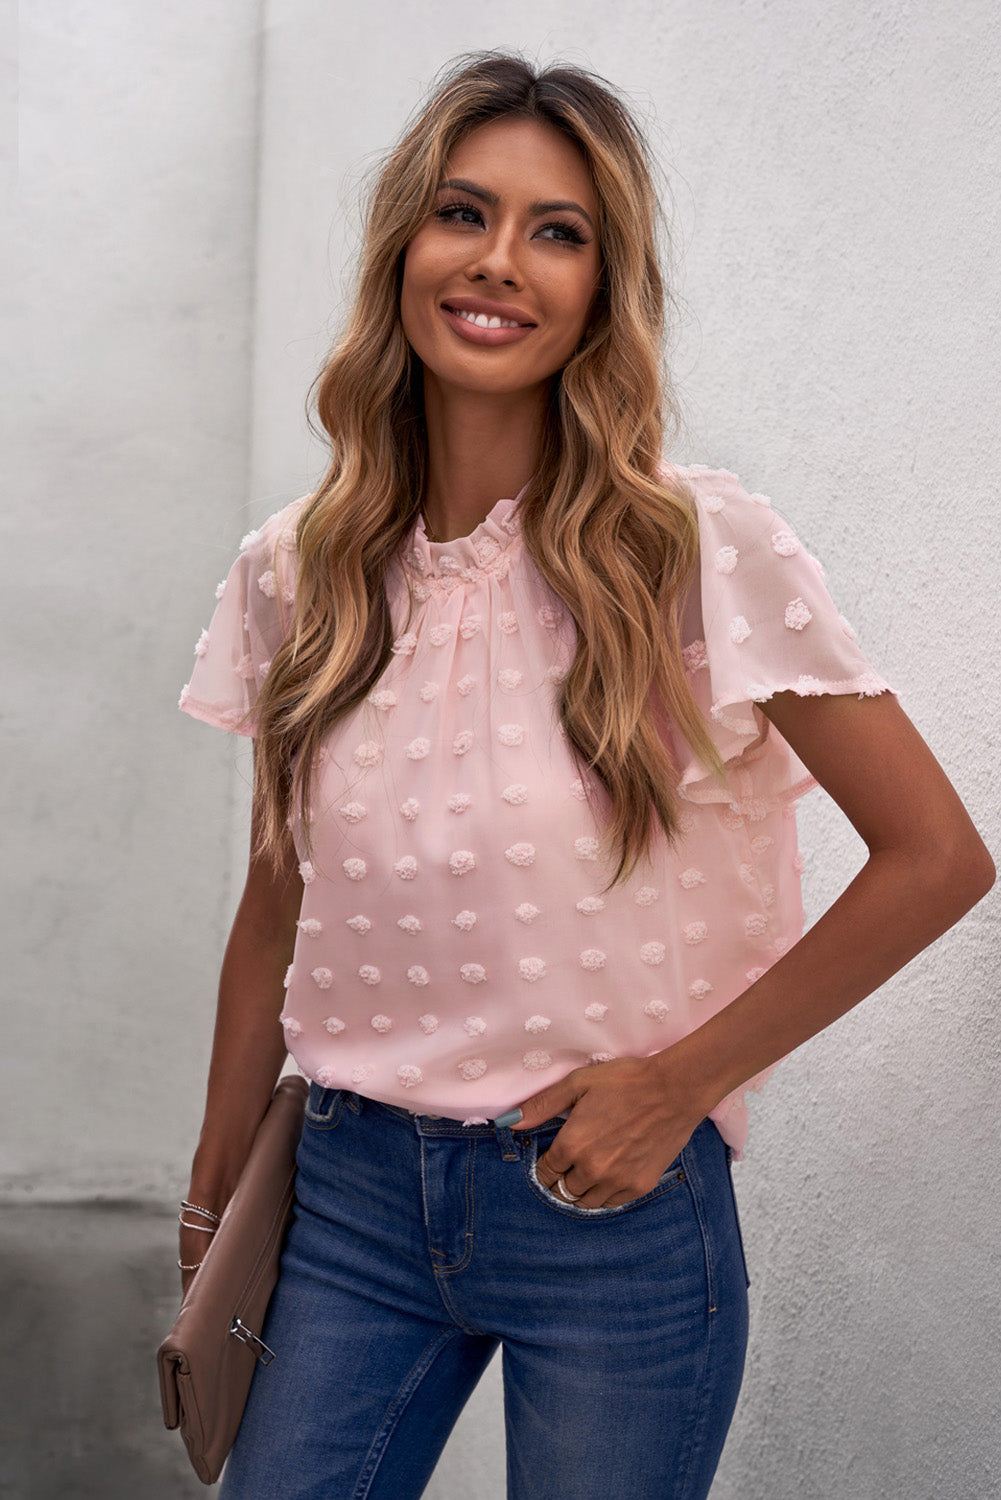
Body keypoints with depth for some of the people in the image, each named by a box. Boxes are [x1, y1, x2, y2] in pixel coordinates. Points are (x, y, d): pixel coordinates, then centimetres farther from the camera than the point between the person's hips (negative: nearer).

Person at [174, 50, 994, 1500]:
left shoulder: (701, 551, -12)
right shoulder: (295, 574, 1)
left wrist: (678, 1082, -8)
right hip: (352, 1195, 3)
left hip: (617, 1206, -3)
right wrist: (212, 1205, 14)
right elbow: (276, 914, 11)